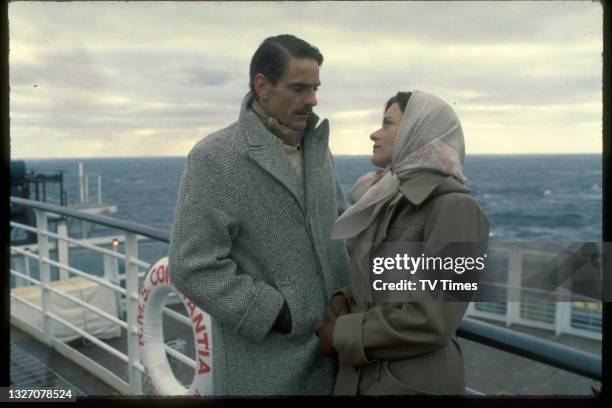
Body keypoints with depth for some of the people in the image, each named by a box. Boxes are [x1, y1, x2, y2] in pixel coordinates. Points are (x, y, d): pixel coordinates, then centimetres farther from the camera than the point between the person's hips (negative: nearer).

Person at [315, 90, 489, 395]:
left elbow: (431, 322, -23)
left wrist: (343, 334, -14)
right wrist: (343, 299, -6)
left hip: (414, 381, -6)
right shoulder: (388, 199, 5)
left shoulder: (454, 206, -18)